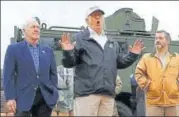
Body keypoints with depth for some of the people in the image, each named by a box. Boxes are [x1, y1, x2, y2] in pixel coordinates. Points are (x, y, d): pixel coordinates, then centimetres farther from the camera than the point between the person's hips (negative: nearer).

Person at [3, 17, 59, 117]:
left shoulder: (48, 51, 14)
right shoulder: (13, 49, 3)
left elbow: (53, 73, 16)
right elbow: (8, 75, -3)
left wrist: (54, 94, 6)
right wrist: (10, 98, -11)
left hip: (45, 98, 4)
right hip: (24, 98, -3)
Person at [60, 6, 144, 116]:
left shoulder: (112, 43, 22)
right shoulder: (80, 38, 3)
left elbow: (119, 63, 24)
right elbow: (69, 63, -3)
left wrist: (132, 55, 13)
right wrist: (68, 52, -23)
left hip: (108, 94, 6)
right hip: (87, 92, -6)